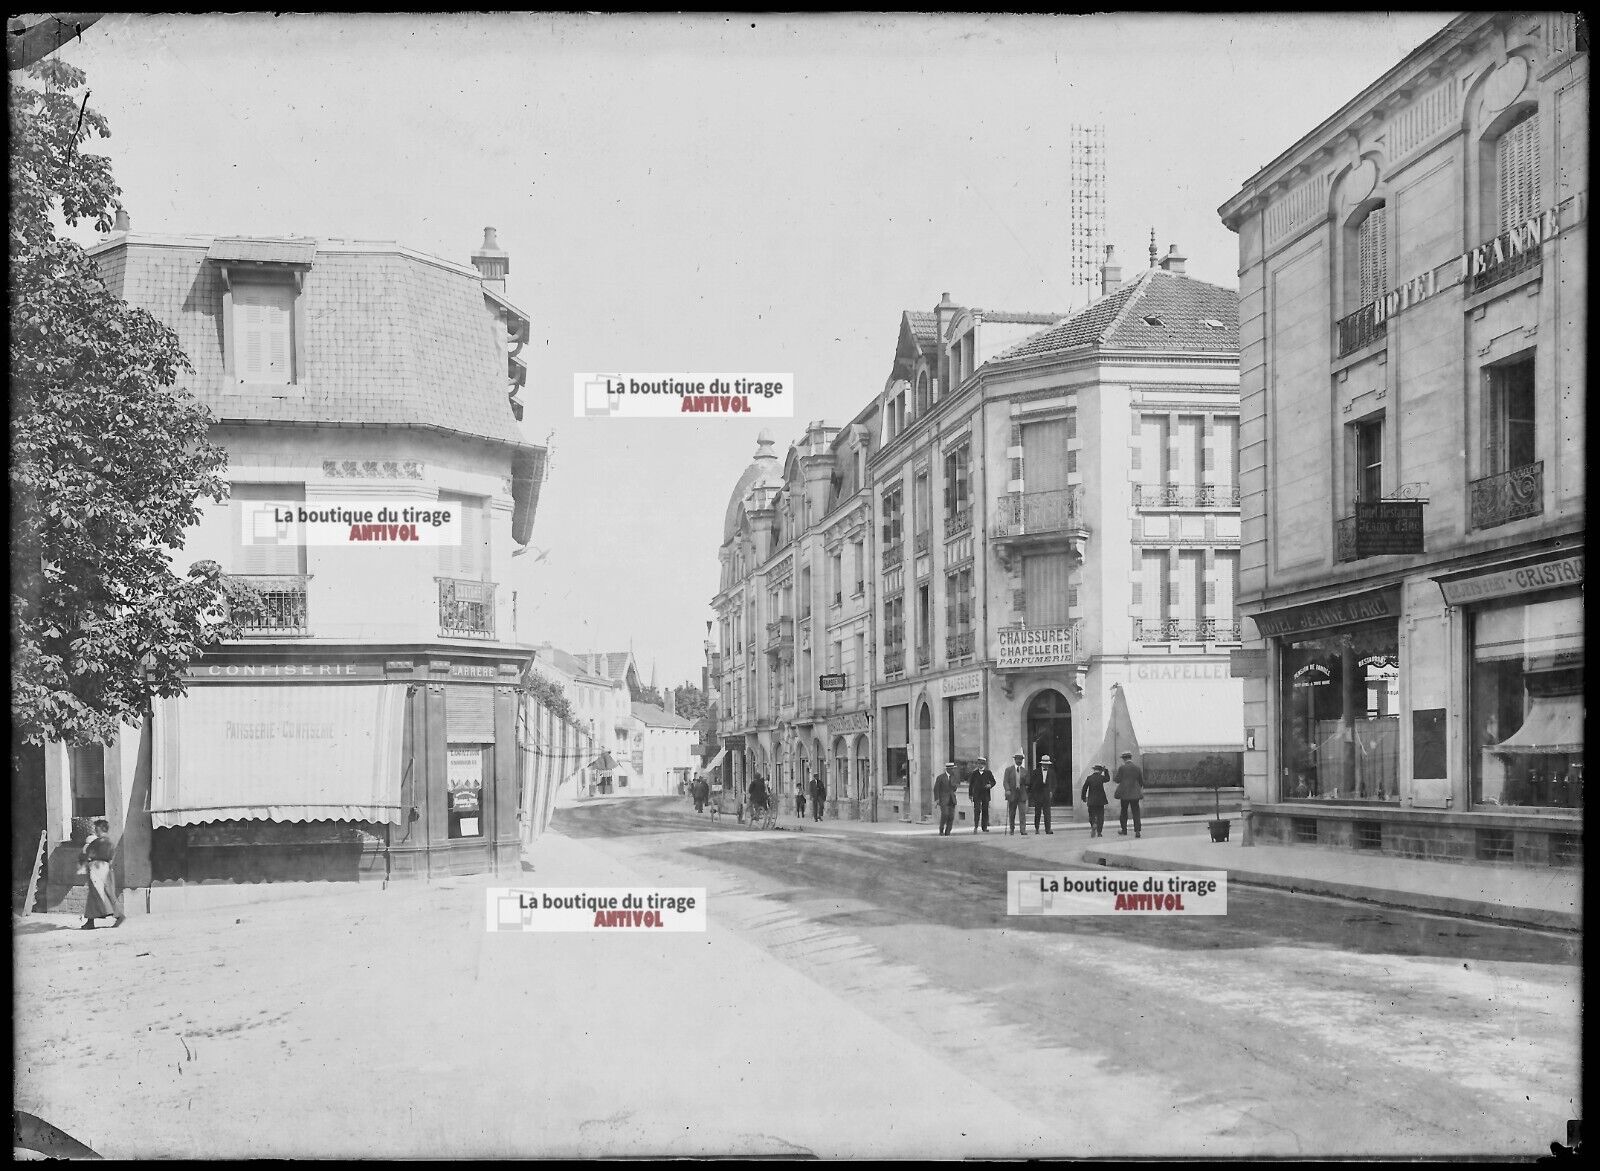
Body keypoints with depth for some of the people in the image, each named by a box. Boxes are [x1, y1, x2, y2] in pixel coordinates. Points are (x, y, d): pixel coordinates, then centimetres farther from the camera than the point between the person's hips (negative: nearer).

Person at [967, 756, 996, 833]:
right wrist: (970, 794, 6)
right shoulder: (974, 773, 7)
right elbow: (971, 783, 10)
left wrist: (990, 785, -11)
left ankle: (984, 827, 11)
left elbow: (993, 781, 12)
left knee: (985, 811, 3)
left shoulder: (988, 773, 7)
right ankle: (976, 826, -10)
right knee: (977, 810, -11)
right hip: (976, 794, -1)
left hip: (985, 794, 1)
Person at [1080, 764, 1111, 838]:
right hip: (1100, 801, 0)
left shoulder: (1089, 778, -4)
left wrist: (1084, 798, 10)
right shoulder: (1101, 777, -5)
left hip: (1091, 801, 0)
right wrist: (1105, 770, 20)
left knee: (1092, 815, 10)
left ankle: (1093, 825, -20)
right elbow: (1108, 779, 19)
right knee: (1100, 816, 8)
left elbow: (1084, 789, -2)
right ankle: (1099, 832, 5)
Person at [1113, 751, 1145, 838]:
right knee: (1136, 812, 2)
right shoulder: (1138, 768, 1)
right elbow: (1142, 782, 6)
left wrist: (1117, 771, 7)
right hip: (1135, 794, 2)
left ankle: (1124, 830, 20)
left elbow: (1117, 780, -7)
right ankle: (1137, 831, -7)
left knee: (1124, 811, 14)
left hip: (1124, 793, -2)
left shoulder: (1122, 768, -8)